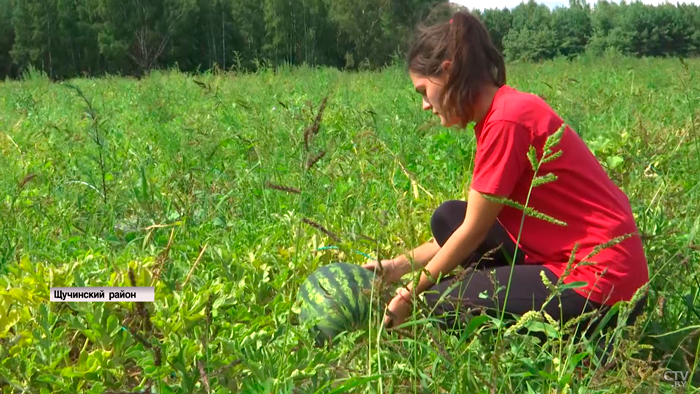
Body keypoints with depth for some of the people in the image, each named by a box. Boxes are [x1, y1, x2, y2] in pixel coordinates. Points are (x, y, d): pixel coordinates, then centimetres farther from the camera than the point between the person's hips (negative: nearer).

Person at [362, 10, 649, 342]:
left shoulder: (506, 121, -19)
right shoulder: (506, 110, 9)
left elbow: (473, 231, -12)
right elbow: (475, 225, 13)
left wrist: (411, 294, -1)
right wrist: (401, 265, 12)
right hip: (563, 257, 9)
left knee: (438, 303, -6)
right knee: (448, 218, 8)